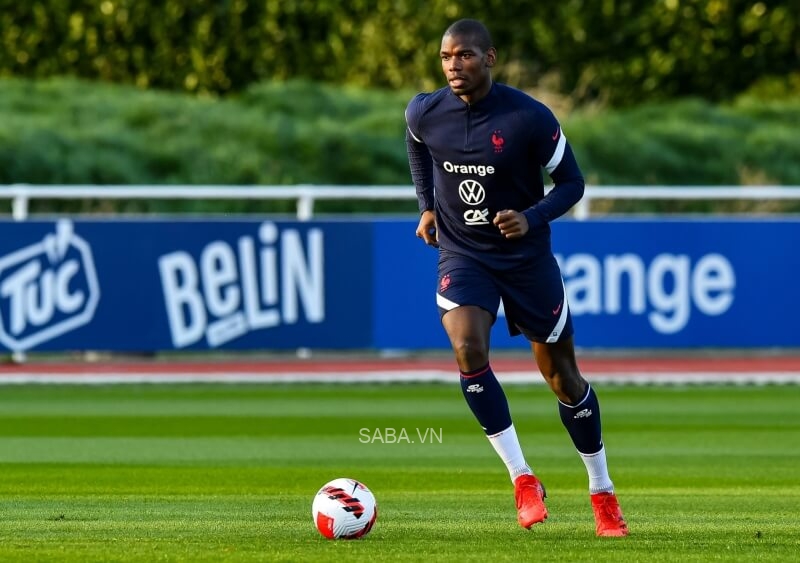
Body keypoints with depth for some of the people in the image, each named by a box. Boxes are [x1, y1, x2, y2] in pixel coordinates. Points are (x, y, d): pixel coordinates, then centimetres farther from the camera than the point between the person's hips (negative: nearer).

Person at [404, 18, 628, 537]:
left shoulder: (529, 118, -18)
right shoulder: (425, 113, -9)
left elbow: (571, 183, -7)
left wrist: (531, 218, -23)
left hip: (526, 256, -1)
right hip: (461, 256, 1)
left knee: (561, 375, 7)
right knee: (469, 351, -26)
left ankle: (603, 493, 26)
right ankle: (523, 480, -15)